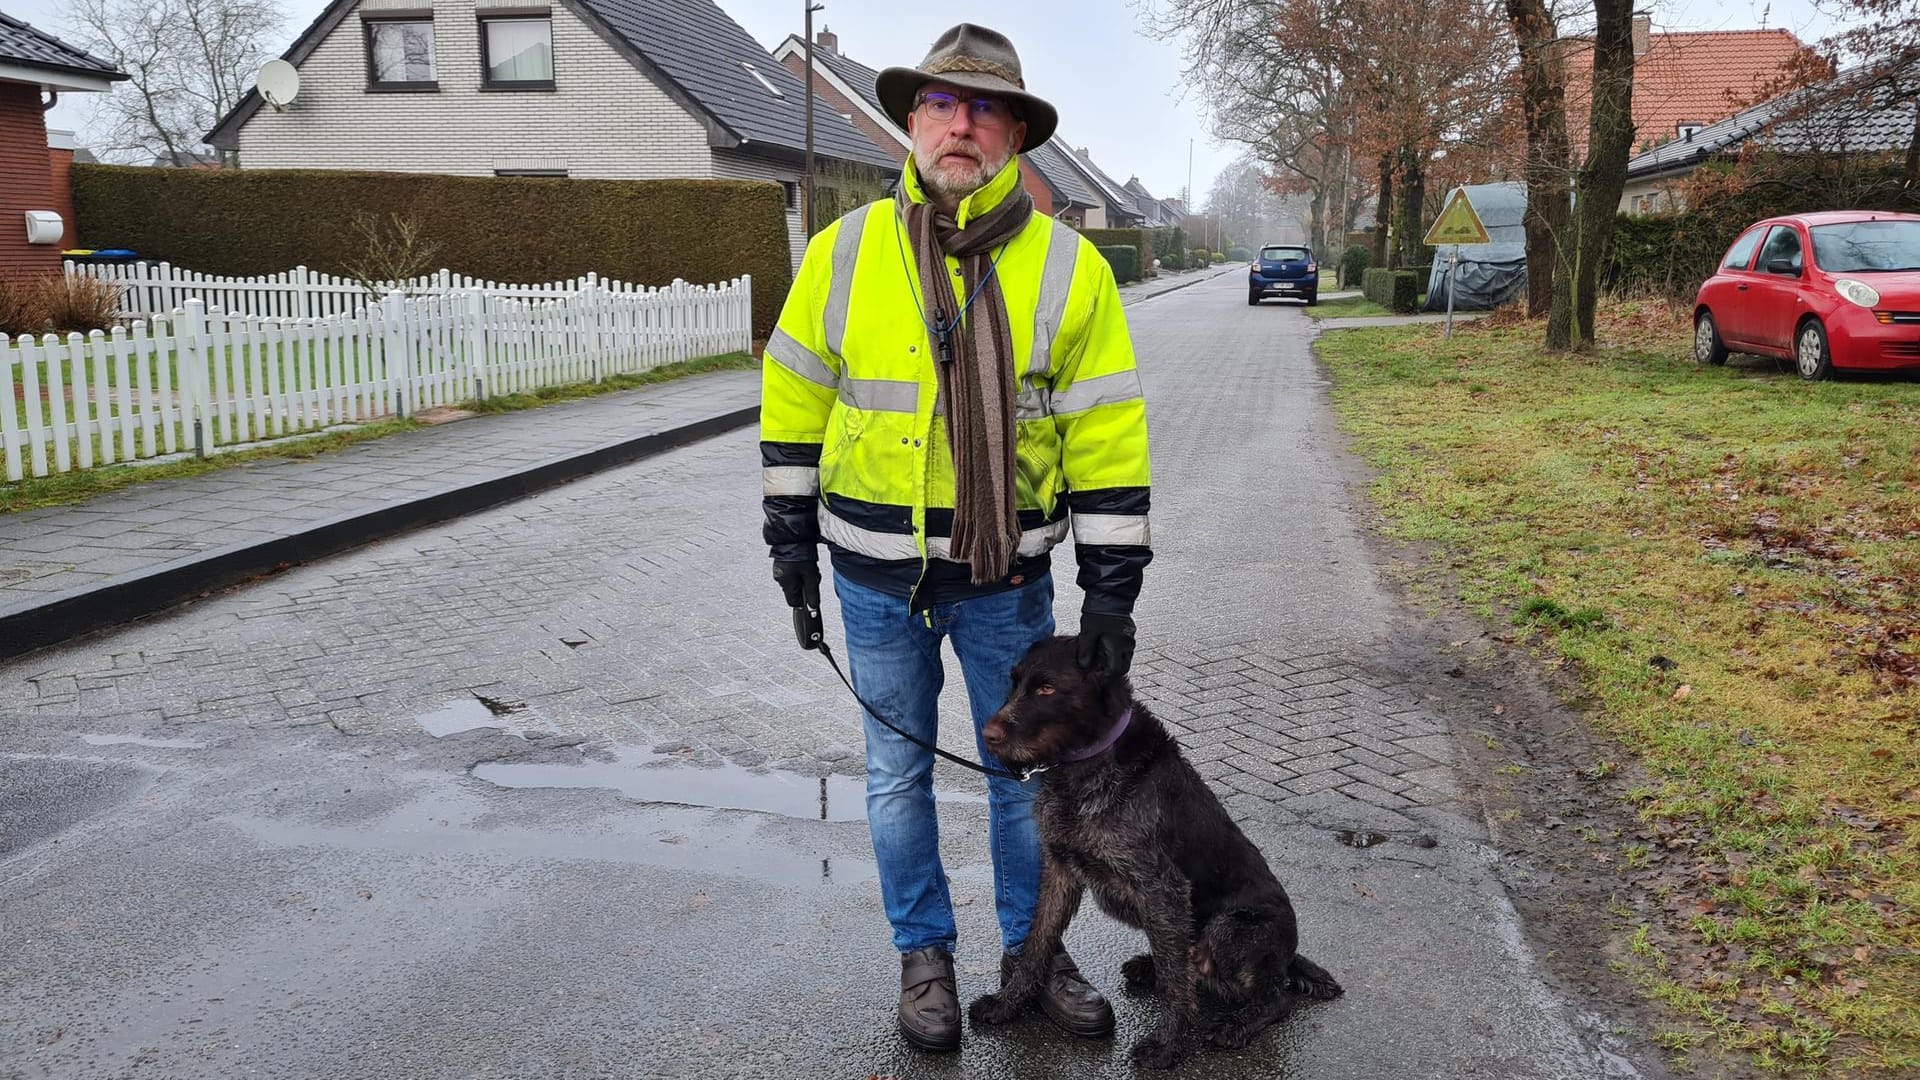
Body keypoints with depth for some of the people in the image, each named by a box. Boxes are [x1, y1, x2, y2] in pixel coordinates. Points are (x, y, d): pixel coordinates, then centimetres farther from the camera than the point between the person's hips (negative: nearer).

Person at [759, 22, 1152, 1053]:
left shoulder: (1068, 267, -7)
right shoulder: (844, 251, -4)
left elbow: (1107, 432, -6)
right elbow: (795, 392, 6)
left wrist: (1112, 588, -8)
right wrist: (791, 531, 5)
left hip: (1007, 575, 0)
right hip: (877, 573, 1)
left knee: (1026, 771, 13)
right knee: (899, 772, 13)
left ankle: (1032, 949, 35)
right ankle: (924, 953, 34)